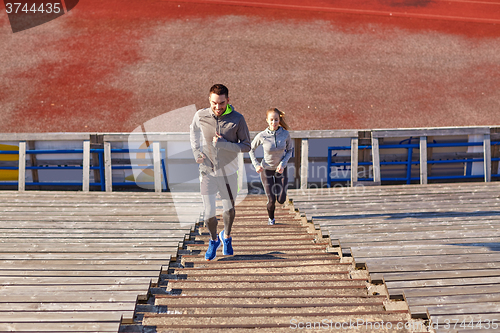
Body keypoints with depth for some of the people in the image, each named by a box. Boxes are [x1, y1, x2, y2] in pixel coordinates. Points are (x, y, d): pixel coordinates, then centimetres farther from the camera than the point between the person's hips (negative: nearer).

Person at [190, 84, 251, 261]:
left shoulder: (237, 119, -13)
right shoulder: (200, 116, -9)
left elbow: (246, 146, -10)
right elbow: (193, 130, 15)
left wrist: (223, 143, -23)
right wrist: (196, 151, 2)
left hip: (228, 173, 0)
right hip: (207, 172, 0)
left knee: (229, 209, 17)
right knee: (209, 213, 0)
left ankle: (226, 236, 46)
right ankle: (213, 240, 29)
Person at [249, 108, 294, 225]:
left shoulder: (285, 134, -17)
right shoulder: (262, 136, -20)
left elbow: (290, 150, -1)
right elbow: (251, 149, -1)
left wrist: (283, 163, -15)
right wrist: (256, 165, -9)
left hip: (281, 168, 2)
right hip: (266, 169, -1)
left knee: (281, 200, -5)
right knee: (271, 200, -5)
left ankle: (277, 188, 33)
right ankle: (271, 218, 30)